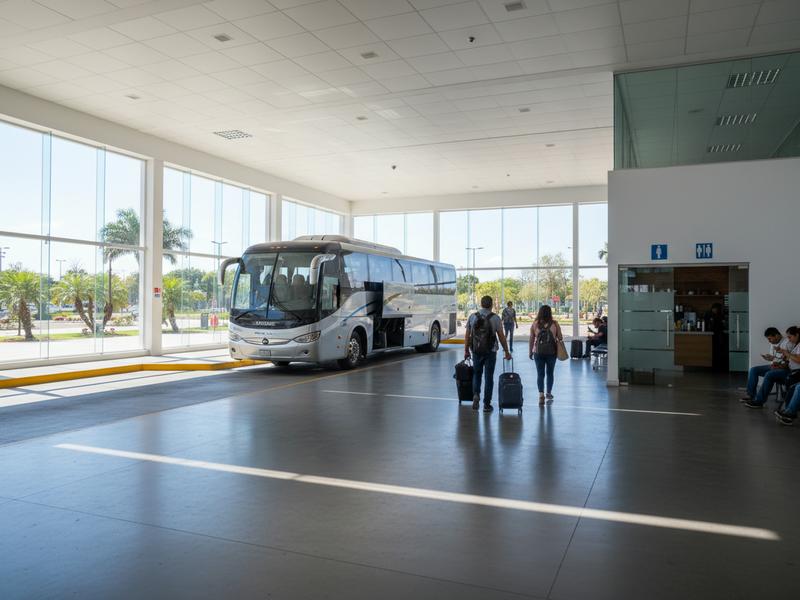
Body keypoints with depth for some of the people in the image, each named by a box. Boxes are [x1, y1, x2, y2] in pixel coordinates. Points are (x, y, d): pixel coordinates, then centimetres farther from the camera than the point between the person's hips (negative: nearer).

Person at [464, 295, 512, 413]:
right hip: (490, 352, -2)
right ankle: (486, 404, 10)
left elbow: (467, 336, 3)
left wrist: (466, 350, 13)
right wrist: (506, 352, 6)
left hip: (476, 351, 2)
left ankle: (476, 394, -5)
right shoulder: (495, 318, -5)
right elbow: (501, 337, -3)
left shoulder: (472, 317, 0)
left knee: (476, 374, 19)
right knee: (489, 377, 7)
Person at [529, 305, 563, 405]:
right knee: (550, 373, 16)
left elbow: (531, 339, -1)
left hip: (538, 352, 0)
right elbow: (560, 338, -2)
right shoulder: (555, 324, -6)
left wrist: (530, 351, 9)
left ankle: (541, 394, -9)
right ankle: (548, 393, 27)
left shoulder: (535, 324, -4)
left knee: (540, 374, 4)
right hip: (551, 352, 0)